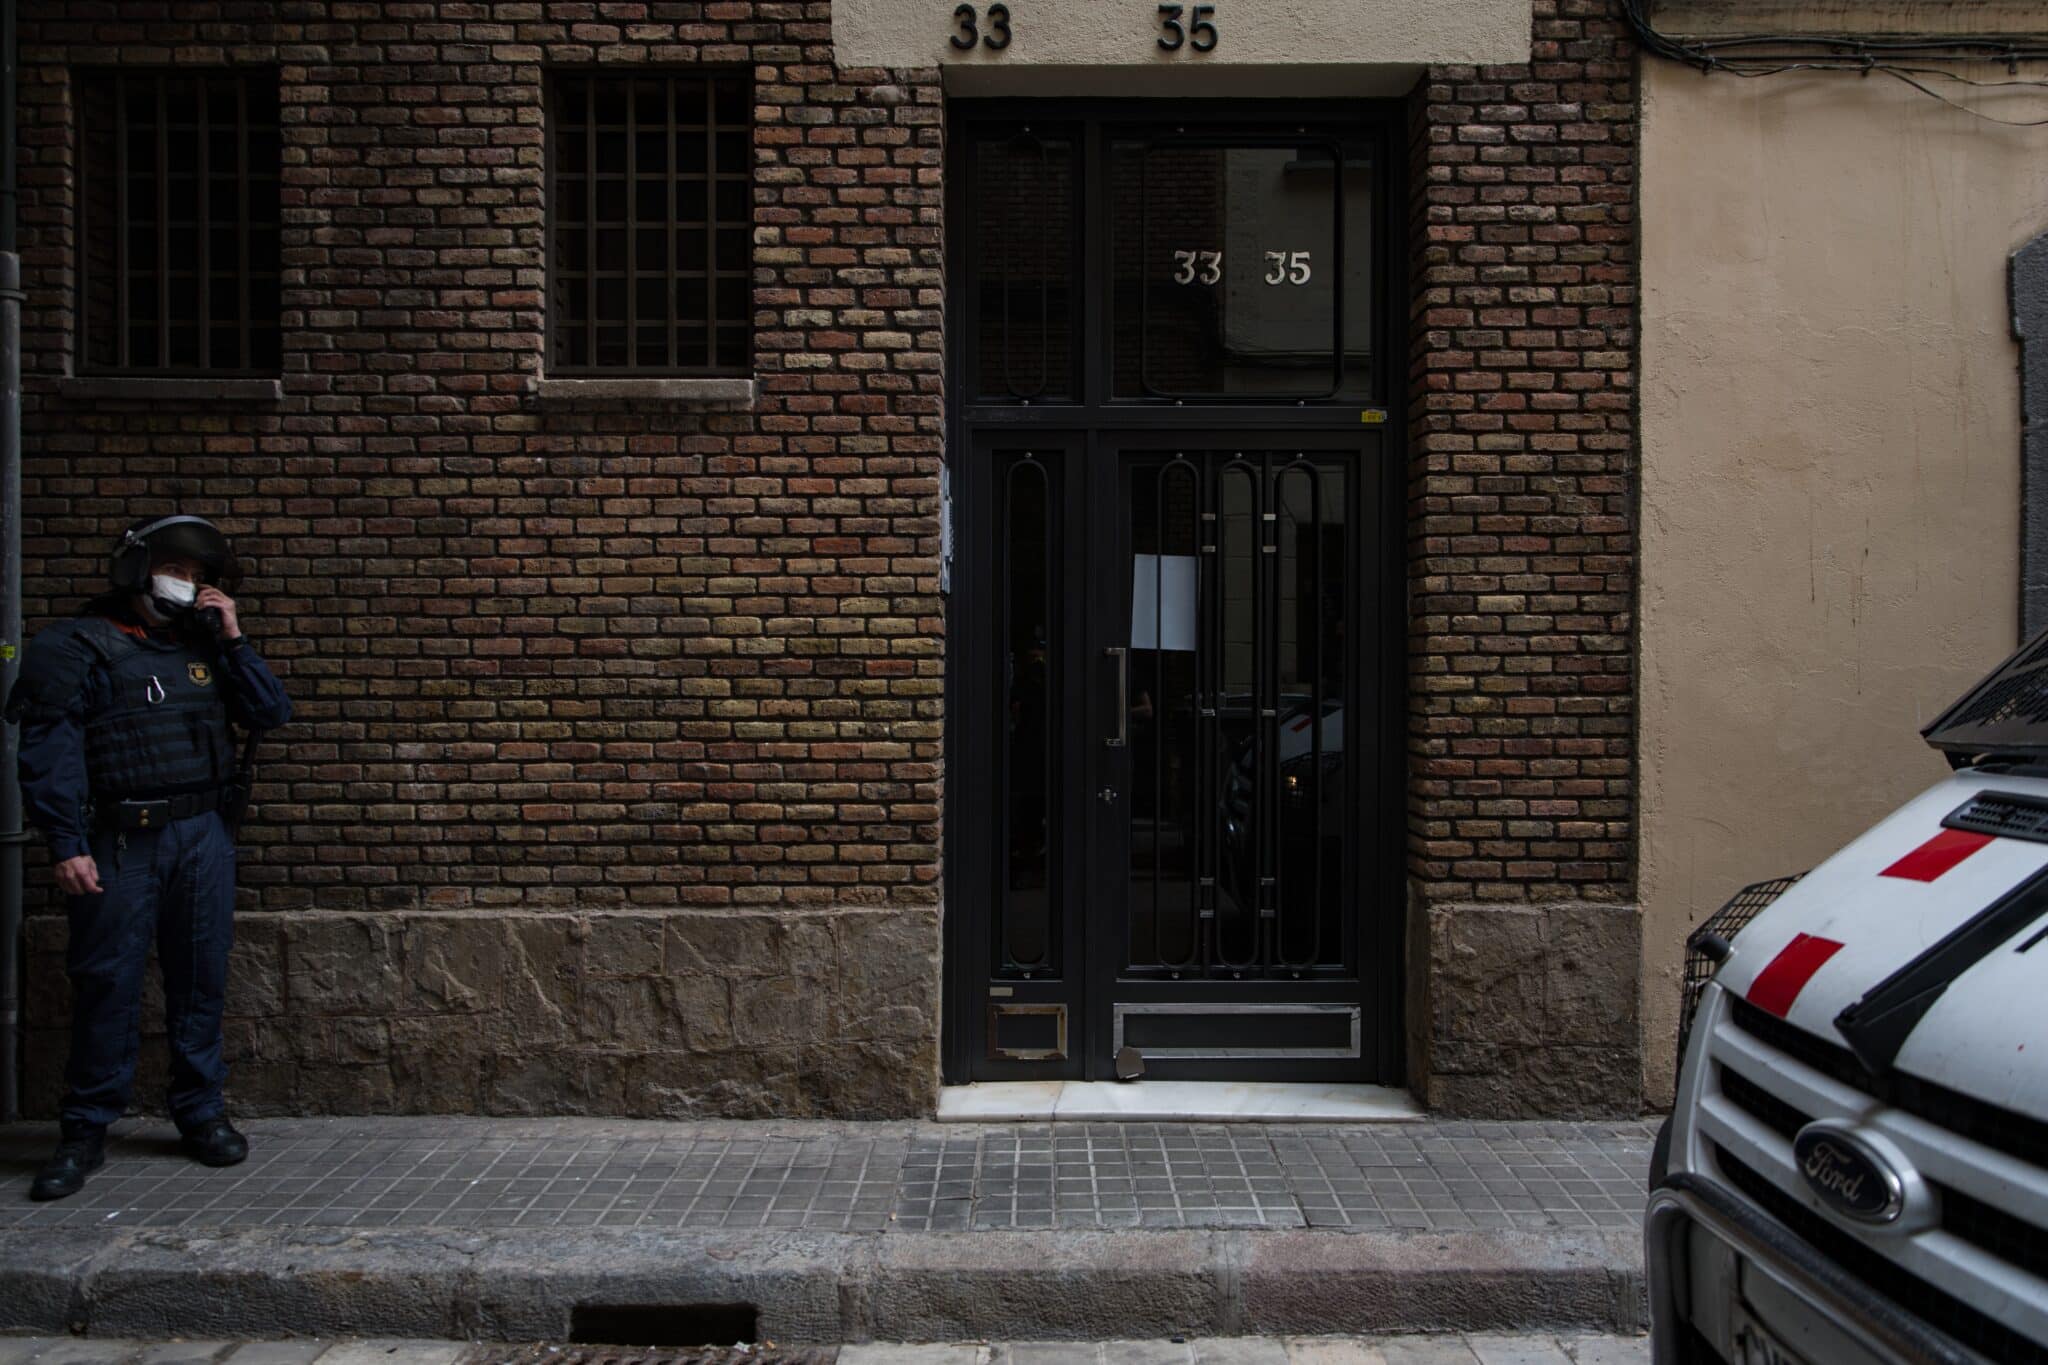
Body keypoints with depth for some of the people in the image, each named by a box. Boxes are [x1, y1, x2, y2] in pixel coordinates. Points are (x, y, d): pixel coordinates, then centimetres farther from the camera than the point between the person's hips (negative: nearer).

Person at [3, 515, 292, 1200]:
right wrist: (67, 846, -14)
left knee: (201, 978, 8)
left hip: (203, 835, 4)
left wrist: (233, 639, 1)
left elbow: (271, 713, 9)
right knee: (107, 983, 0)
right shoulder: (79, 645, -1)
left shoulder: (203, 646, 15)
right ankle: (86, 1130, 13)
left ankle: (201, 1110, 20)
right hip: (119, 841, -4)